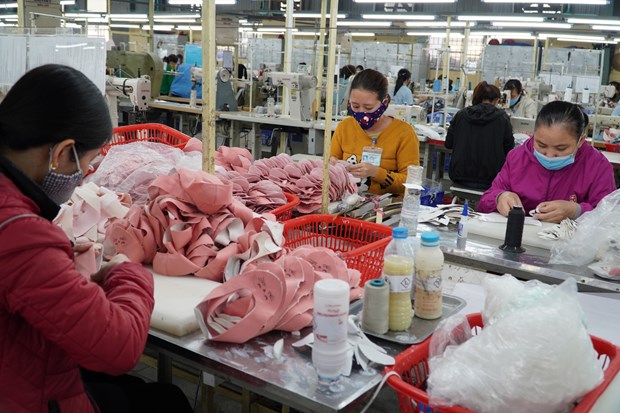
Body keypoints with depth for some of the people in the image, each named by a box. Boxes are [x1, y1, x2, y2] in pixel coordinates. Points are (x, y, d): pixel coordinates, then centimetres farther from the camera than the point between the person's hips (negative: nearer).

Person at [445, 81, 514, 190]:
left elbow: (448, 144, 7)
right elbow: (509, 148, 2)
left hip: (460, 177, 4)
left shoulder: (461, 115, 3)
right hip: (490, 178, -3)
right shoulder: (502, 117, -3)